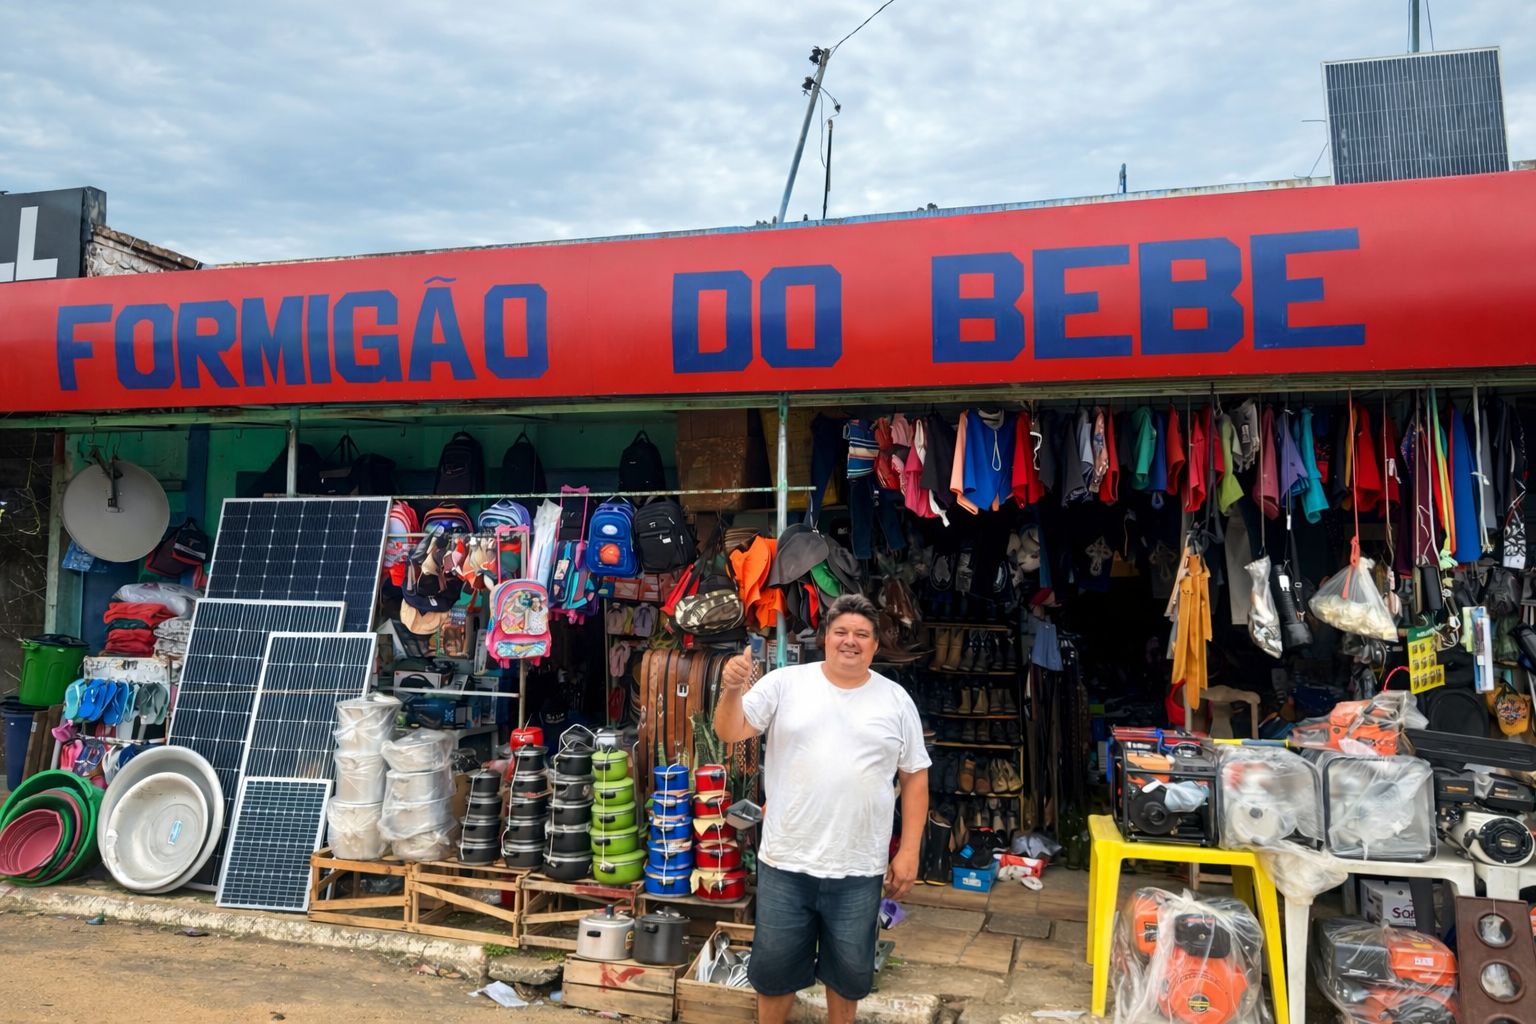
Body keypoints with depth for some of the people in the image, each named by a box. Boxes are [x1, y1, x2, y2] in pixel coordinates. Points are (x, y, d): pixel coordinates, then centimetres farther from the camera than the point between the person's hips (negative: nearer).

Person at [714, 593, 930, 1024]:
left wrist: (909, 851, 0)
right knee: (775, 967, 13)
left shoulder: (896, 700, 1)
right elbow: (731, 732, -6)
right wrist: (732, 690, -26)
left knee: (849, 971, 17)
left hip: (859, 870, 1)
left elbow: (915, 778, 4)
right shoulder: (785, 683, -3)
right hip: (785, 863, -1)